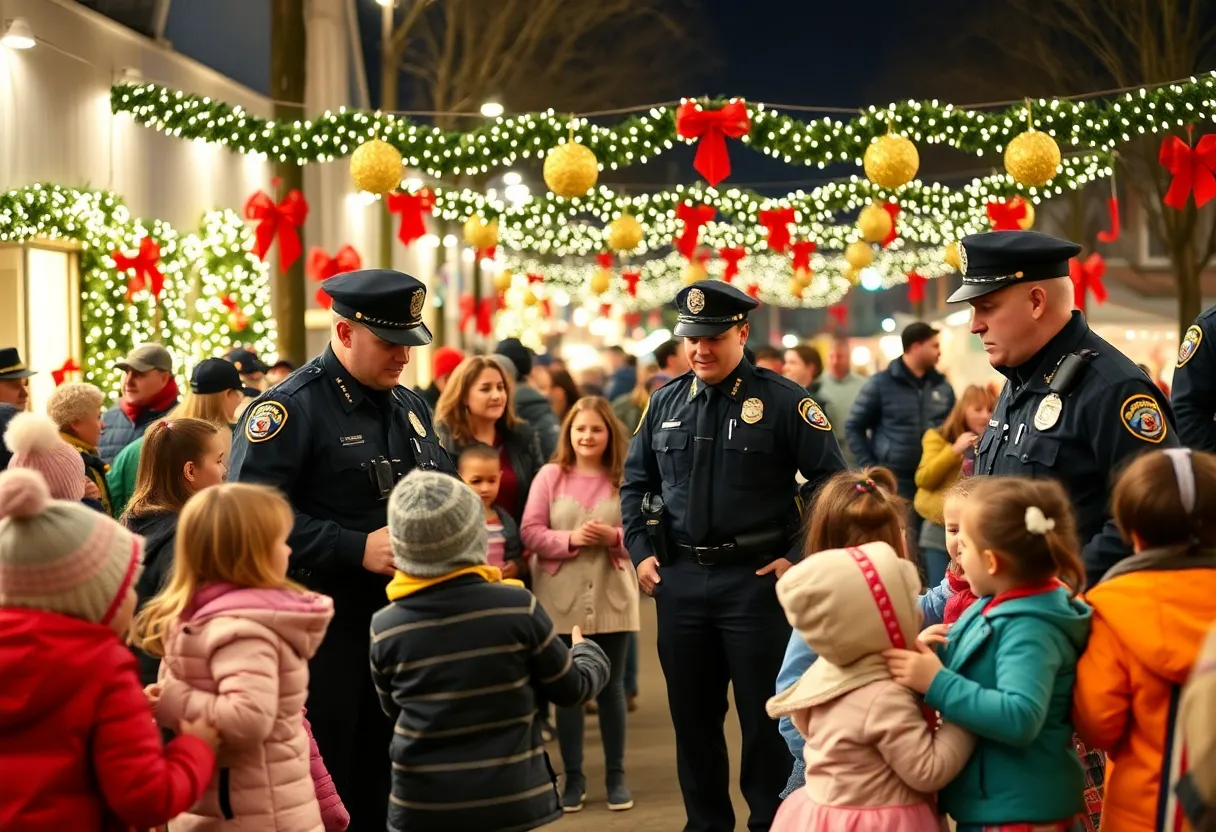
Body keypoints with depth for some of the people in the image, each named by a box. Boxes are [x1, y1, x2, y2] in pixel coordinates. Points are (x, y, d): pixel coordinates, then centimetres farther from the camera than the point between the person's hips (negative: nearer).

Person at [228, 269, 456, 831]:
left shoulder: (410, 406, 12)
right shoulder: (291, 408, -12)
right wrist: (358, 549, -23)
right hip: (323, 622, -7)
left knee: (383, 779, 14)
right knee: (322, 778, -1)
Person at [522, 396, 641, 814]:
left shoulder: (624, 478, -1)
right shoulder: (550, 476, -2)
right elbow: (530, 532, -6)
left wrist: (616, 537, -17)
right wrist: (570, 539, -19)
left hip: (612, 597, 0)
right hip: (562, 599, 0)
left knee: (611, 687, 9)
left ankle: (616, 775, 19)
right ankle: (573, 776, 17)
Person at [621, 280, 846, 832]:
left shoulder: (782, 400, -5)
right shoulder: (665, 404, 9)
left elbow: (830, 480, -5)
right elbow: (635, 483, 18)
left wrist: (798, 557, -10)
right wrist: (641, 553, 7)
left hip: (756, 579, -4)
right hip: (679, 580, 5)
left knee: (764, 714, 2)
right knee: (692, 714, 12)